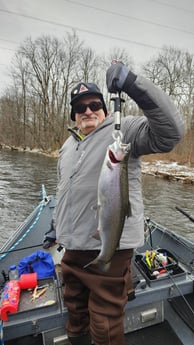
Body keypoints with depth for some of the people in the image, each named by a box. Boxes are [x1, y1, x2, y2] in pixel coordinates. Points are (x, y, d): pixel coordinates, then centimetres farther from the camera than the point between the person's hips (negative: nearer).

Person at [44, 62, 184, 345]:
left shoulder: (123, 130, -9)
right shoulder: (68, 145, 13)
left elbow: (169, 131, -25)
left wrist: (134, 84, -33)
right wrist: (59, 229, 24)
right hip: (73, 247, 8)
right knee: (75, 309, 28)